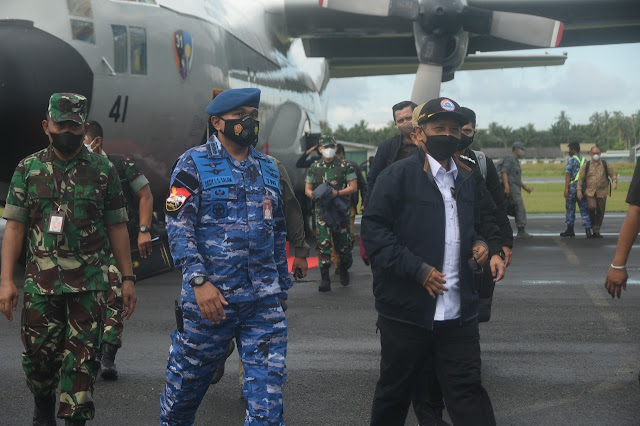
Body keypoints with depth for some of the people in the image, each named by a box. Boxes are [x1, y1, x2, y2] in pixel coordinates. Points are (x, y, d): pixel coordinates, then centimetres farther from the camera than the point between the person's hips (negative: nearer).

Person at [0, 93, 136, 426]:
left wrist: (128, 278, 2)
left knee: (82, 358, -2)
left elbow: (117, 227, 6)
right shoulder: (28, 169, 5)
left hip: (90, 284, -1)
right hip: (40, 282, 1)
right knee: (39, 356, 8)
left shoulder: (103, 170, 4)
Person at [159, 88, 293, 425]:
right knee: (186, 385, 10)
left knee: (268, 390, -2)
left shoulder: (268, 169, 14)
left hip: (264, 302, 4)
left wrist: (282, 284, 20)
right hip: (210, 297, -4)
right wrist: (200, 281, -20)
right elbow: (179, 227, -10)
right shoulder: (194, 164, -2)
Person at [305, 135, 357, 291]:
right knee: (323, 243, -9)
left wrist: (337, 193, -17)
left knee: (343, 243, 7)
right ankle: (324, 278, -9)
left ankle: (344, 270, 34)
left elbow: (353, 187, -2)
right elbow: (307, 189, 10)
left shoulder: (345, 166, 2)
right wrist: (316, 195, -12)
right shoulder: (314, 167, 8)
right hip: (322, 209, 0)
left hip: (341, 209, 0)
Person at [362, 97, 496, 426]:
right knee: (395, 390, 10)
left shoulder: (465, 179, 15)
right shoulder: (398, 175, -7)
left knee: (468, 389, 4)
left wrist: (478, 245, 6)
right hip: (406, 309, -5)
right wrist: (417, 270, -18)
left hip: (458, 312, 5)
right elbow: (373, 230, -12)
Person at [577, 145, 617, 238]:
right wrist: (579, 190, -2)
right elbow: (580, 178, 6)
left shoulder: (605, 165, 8)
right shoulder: (586, 165, 5)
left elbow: (613, 174, 11)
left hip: (602, 192, 2)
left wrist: (614, 182, -10)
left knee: (600, 212, 3)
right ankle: (591, 219, 7)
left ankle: (596, 231, 15)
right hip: (590, 191, -2)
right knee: (592, 207, -24)